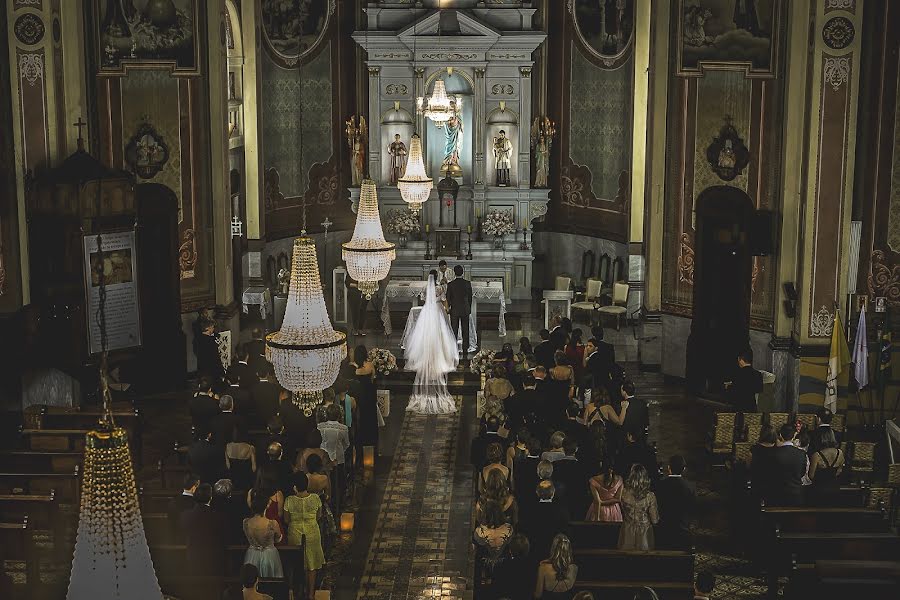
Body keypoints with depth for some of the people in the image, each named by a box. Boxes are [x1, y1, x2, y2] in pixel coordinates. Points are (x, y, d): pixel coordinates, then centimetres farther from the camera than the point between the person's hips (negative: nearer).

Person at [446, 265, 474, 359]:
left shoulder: (450, 284, -9)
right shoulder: (467, 283, -3)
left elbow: (448, 298, -3)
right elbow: (470, 297, 4)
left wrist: (448, 308, 12)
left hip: (454, 311, -2)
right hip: (465, 311, 2)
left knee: (454, 333, 4)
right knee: (465, 333, 6)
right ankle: (465, 354, 7)